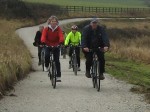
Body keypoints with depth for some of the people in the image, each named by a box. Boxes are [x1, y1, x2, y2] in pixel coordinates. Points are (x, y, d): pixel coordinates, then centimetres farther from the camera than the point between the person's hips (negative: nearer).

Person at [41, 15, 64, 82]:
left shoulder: (58, 29, -7)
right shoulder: (46, 29, -8)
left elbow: (61, 37, -22)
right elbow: (43, 37, -22)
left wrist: (60, 42, -44)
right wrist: (43, 42, -44)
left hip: (56, 46, 0)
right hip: (48, 46, 0)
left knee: (57, 60, -6)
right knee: (47, 55, -29)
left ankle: (58, 76, -1)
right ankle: (46, 66, 1)